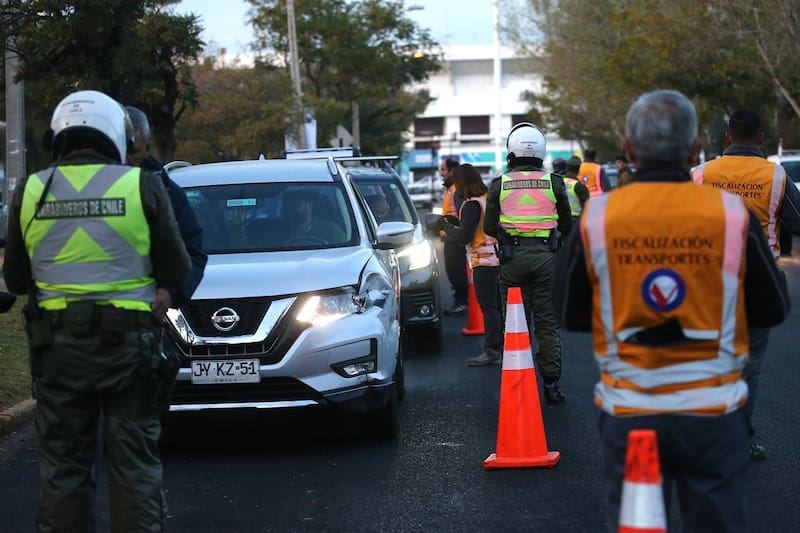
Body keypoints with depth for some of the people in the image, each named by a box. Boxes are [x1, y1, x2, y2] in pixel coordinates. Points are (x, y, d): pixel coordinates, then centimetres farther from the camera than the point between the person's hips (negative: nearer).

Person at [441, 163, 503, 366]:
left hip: (484, 261, -9)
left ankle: (491, 351, -7)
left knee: (488, 306, -7)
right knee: (497, 305, 14)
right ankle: (501, 346, 20)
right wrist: (455, 223, 15)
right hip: (498, 257, 9)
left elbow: (463, 236, -17)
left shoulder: (472, 205, -15)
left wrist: (446, 226, 0)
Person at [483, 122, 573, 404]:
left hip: (513, 257, 0)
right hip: (545, 254, 0)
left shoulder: (500, 185, -3)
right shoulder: (553, 182, -1)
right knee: (547, 321, 6)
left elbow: (489, 227, 0)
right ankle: (551, 383, 7)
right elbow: (566, 224, 5)